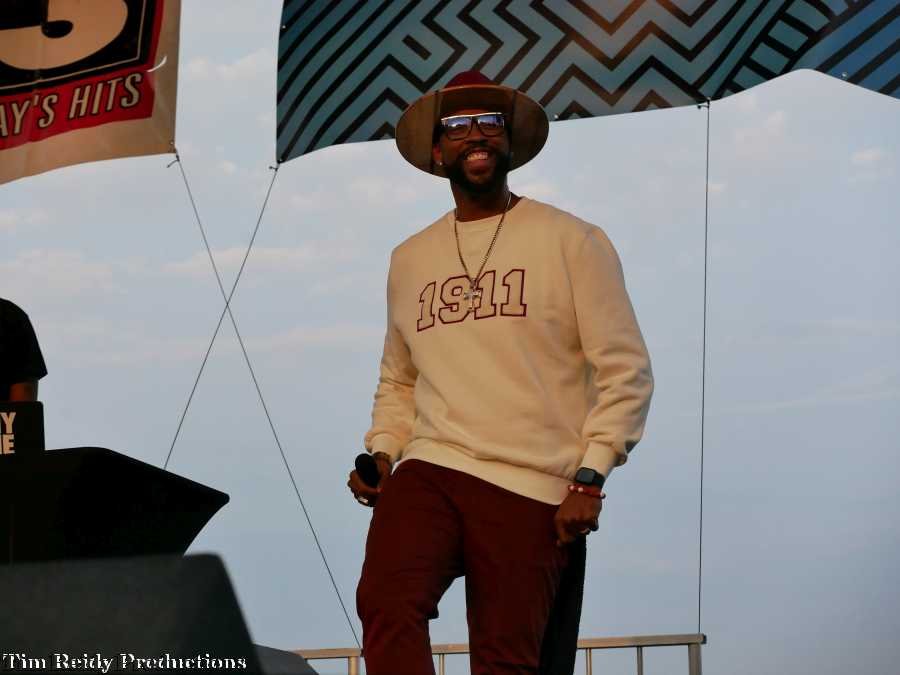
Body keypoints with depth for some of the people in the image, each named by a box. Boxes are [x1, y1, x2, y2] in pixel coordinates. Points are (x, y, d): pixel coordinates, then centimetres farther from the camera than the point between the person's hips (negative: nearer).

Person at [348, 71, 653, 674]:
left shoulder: (571, 241, 3)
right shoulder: (409, 259, 17)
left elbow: (626, 371, -1)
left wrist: (590, 477, -9)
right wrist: (382, 454, 9)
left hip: (531, 490, -3)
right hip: (429, 472, 3)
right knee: (384, 606, -24)